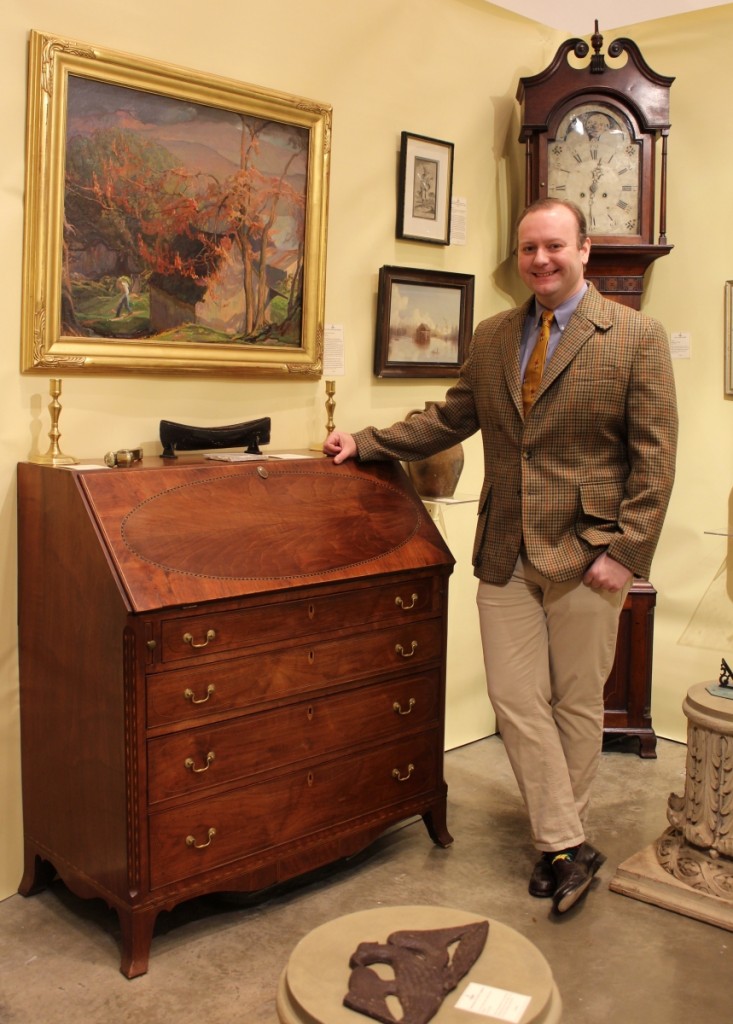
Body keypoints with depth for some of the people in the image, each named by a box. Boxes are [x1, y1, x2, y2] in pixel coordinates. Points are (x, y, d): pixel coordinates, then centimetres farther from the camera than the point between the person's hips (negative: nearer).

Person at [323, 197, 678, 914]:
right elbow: (448, 420, 17)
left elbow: (655, 455, -7)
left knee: (577, 702, 8)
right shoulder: (492, 338, 11)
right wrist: (365, 443, 7)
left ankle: (562, 838, 28)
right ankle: (567, 848, 15)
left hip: (587, 554, -4)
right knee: (516, 700, 2)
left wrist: (626, 550, -12)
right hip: (505, 555, 4)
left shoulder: (637, 337, -4)